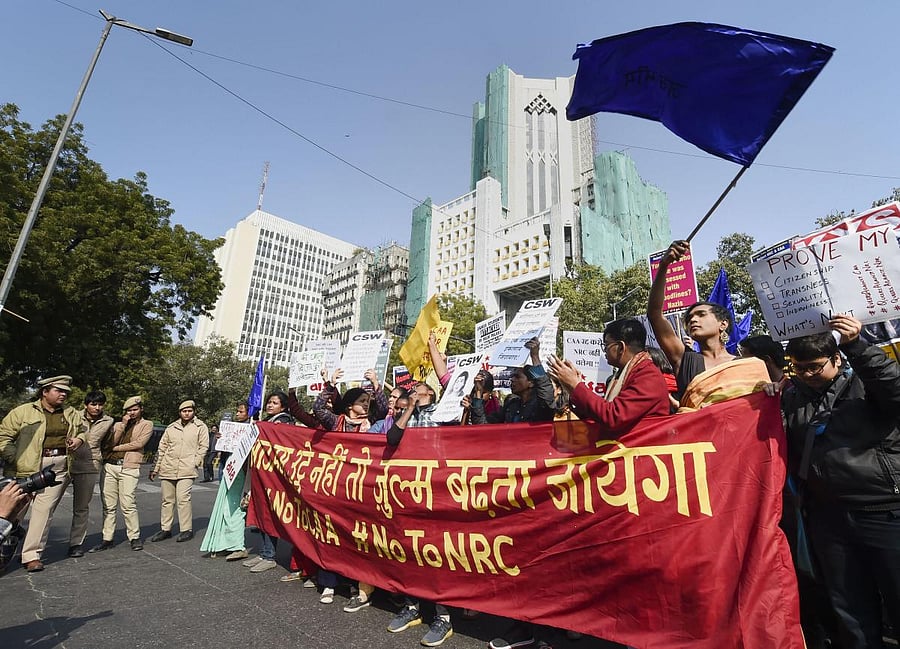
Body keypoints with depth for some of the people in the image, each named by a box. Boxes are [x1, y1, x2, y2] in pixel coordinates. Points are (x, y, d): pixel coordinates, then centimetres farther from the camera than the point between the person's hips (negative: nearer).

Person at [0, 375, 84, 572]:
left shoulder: (72, 414, 12)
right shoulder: (23, 412, 0)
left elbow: (82, 431, 25)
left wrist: (79, 439, 2)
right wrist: (16, 460, -10)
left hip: (59, 469, 2)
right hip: (28, 468, -2)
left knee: (44, 510, 0)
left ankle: (32, 555, 7)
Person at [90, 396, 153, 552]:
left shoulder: (146, 424, 7)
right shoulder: (118, 425, 19)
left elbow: (139, 443, -7)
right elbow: (109, 443, 4)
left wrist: (115, 448, -1)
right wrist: (123, 425, -1)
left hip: (129, 468, -4)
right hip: (109, 466, 4)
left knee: (128, 505, -6)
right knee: (108, 505, 6)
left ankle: (134, 537, 6)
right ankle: (107, 539, 15)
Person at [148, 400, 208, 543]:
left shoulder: (200, 427, 3)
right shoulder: (171, 427, 12)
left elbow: (203, 446, 1)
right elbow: (162, 448, 17)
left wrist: (195, 463, -7)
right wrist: (156, 468, 16)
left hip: (187, 470, -4)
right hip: (168, 469, 4)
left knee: (183, 498, -10)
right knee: (167, 500, 11)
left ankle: (187, 530, 1)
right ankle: (165, 529, 24)